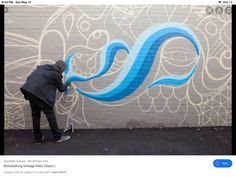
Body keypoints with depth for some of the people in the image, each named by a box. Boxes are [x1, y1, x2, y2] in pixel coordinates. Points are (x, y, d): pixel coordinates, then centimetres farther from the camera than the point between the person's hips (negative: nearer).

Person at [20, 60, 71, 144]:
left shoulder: (42, 67, 22)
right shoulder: (56, 74, 0)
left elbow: (29, 78, 20)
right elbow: (61, 88, 11)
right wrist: (67, 85, 33)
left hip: (29, 91, 8)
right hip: (40, 94, -8)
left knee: (35, 114, 16)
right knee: (50, 114, 4)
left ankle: (38, 138, 25)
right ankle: (58, 137, 13)